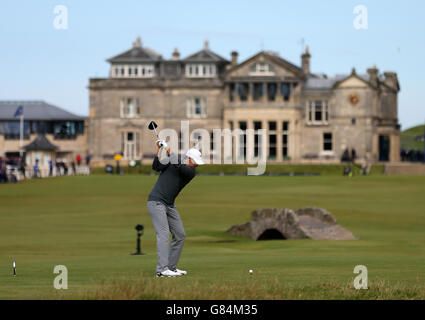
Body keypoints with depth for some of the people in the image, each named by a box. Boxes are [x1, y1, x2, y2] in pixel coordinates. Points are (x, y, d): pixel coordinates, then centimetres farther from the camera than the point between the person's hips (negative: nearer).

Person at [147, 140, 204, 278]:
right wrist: (160, 150, -23)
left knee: (180, 235, 7)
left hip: (169, 205, 7)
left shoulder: (191, 172, 2)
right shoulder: (170, 161, -4)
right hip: (156, 202, -7)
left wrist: (169, 152, -19)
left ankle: (171, 267, 15)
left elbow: (179, 167, -17)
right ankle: (162, 269, -25)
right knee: (163, 234, -18)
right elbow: (156, 167, -16)